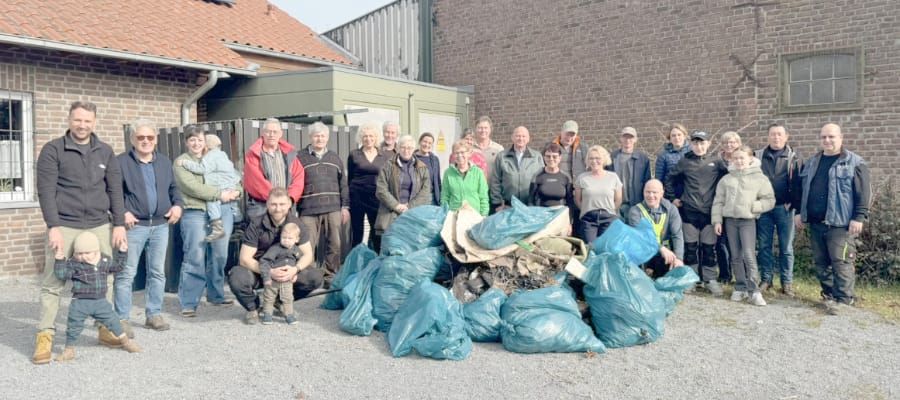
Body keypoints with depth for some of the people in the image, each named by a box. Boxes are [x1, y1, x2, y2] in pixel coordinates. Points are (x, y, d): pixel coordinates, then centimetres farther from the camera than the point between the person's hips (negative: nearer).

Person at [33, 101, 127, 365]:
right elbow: (46, 191, -7)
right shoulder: (53, 150, -1)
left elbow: (115, 190, 9)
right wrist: (53, 227, -14)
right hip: (64, 226, -3)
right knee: (53, 282, -1)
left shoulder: (105, 152, 10)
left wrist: (119, 224, 2)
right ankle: (45, 335, 6)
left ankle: (106, 327, 18)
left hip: (99, 226, 3)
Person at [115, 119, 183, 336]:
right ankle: (123, 319, 7)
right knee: (126, 274, -1)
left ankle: (154, 314, 21)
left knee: (158, 272, 10)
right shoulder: (121, 162, -3)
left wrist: (178, 204, 2)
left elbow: (173, 188, 20)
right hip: (134, 225, -5)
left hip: (161, 225, 5)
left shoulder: (165, 162, 13)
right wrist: (122, 212, -16)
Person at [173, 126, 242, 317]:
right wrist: (219, 194, -15)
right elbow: (192, 186, -11)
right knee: (195, 259, -7)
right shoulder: (181, 162, 4)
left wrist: (236, 191, -5)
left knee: (219, 256, 9)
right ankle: (188, 303, 2)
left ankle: (216, 295, 25)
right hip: (195, 214, -4)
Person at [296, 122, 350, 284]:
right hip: (308, 210, -3)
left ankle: (330, 277, 17)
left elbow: (343, 184, 14)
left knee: (334, 245, 5)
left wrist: (345, 206, 6)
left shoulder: (334, 157, 16)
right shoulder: (300, 157, 5)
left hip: (333, 209, 3)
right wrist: (293, 208, -4)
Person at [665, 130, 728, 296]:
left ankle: (710, 279, 13)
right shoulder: (685, 162, 3)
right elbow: (670, 179, 11)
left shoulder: (716, 161, 2)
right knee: (690, 247, 5)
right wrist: (673, 198, 9)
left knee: (709, 247, 3)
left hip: (709, 211, 0)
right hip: (689, 212, 0)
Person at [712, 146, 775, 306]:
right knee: (736, 257, 8)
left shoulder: (759, 178, 1)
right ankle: (740, 288, 17)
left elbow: (770, 200, 1)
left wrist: (753, 206, -13)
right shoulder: (726, 179, 8)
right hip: (730, 220, 3)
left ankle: (754, 291, -5)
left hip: (748, 221, -3)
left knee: (749, 256, -11)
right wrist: (717, 220, 3)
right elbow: (718, 202, 9)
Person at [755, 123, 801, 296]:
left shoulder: (794, 157, 3)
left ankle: (787, 282, 13)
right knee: (764, 246, 6)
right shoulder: (758, 156, 6)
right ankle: (766, 279, 15)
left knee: (786, 247, 5)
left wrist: (793, 203, -11)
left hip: (784, 208, -1)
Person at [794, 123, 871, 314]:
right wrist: (799, 212, 13)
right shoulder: (811, 163, 14)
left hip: (840, 223, -6)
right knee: (820, 262, 12)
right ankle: (829, 294, 23)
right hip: (815, 223, 6)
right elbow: (800, 189, 19)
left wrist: (859, 217, -14)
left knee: (841, 262, -7)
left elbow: (864, 192, -8)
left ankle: (843, 299, 0)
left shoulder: (854, 163, -3)